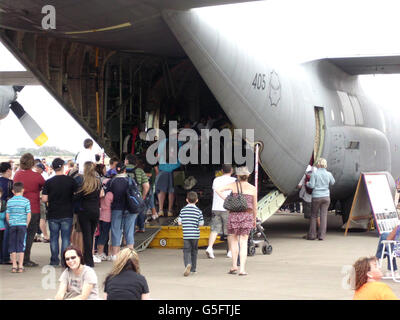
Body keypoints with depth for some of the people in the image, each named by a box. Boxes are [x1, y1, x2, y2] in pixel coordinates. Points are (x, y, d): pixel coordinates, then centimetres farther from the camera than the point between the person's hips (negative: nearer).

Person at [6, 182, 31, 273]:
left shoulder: (9, 201, 3)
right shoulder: (26, 201, -4)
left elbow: (7, 215, 3)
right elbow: (28, 215, -5)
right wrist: (26, 225, 8)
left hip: (12, 225, 2)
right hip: (22, 225, -2)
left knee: (13, 246, 8)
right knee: (21, 245, 2)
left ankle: (14, 266, 9)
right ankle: (20, 266, 1)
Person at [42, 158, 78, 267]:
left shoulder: (48, 182, -5)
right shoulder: (71, 180, -5)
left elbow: (44, 199, -6)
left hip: (53, 215, 1)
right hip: (67, 214, 0)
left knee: (54, 237, 9)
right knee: (66, 237, 4)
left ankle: (54, 260, 10)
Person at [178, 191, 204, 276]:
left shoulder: (183, 210, 2)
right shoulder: (198, 211, -2)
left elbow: (179, 222, 1)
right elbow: (201, 224, 0)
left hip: (186, 235, 0)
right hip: (195, 234, 0)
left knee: (186, 251, 0)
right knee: (194, 251, 16)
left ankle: (188, 264, -27)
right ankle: (193, 268, 23)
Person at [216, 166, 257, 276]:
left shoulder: (234, 185, 3)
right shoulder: (253, 188, 4)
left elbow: (218, 190, -7)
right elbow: (254, 206, 11)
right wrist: (254, 220, 23)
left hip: (234, 214, 0)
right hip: (247, 215, 0)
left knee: (234, 240, 17)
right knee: (243, 243, 2)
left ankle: (234, 266, 12)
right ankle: (242, 269, -5)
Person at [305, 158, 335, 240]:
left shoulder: (314, 173, -10)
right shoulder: (328, 174, 0)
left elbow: (311, 185, -12)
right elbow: (332, 183, 17)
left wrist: (307, 183, 8)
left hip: (316, 197, -2)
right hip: (326, 197, 2)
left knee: (313, 216, 9)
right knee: (324, 215, 5)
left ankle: (312, 235, 12)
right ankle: (321, 235, 2)